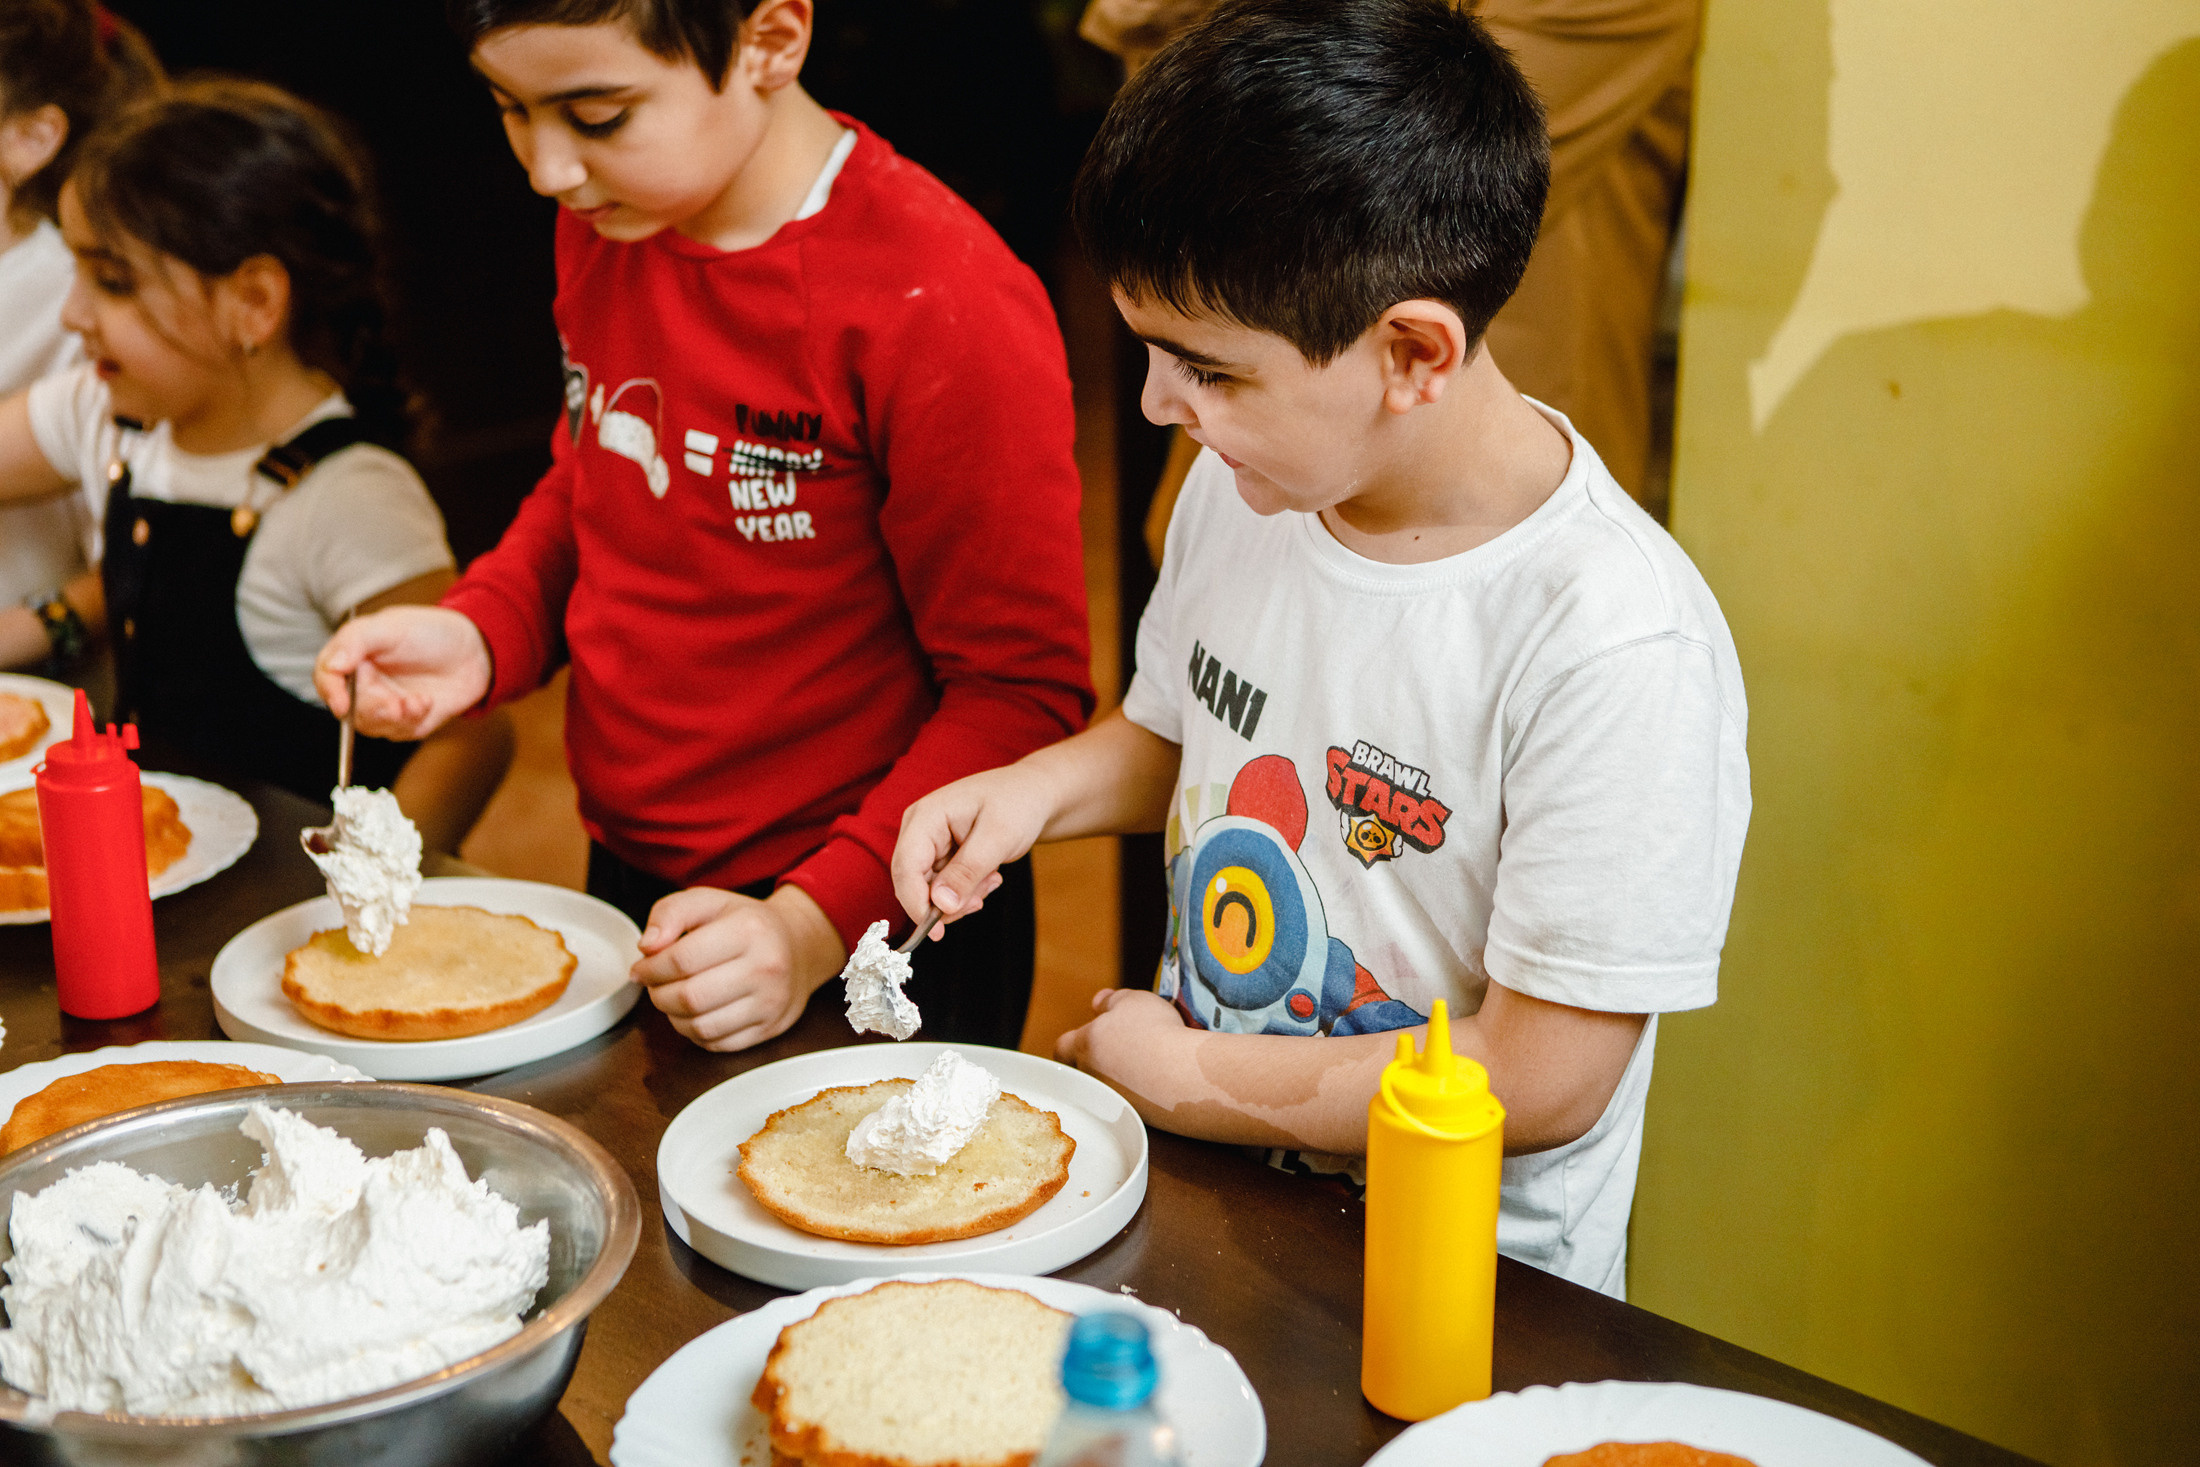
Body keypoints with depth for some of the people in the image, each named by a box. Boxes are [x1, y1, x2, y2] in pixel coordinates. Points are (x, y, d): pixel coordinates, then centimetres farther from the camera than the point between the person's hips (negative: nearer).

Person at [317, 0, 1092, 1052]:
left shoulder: (943, 305, -25)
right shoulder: (603, 223, -2)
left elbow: (1024, 689, -21)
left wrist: (815, 925, -27)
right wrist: (479, 634, -3)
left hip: (874, 936, -7)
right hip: (631, 882, 7)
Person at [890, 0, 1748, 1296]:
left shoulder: (1621, 652, -23)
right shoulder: (1246, 486, -1)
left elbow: (1540, 1083, -19)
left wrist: (1186, 1077, -10)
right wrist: (1034, 789, -1)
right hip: (1202, 1204, 6)